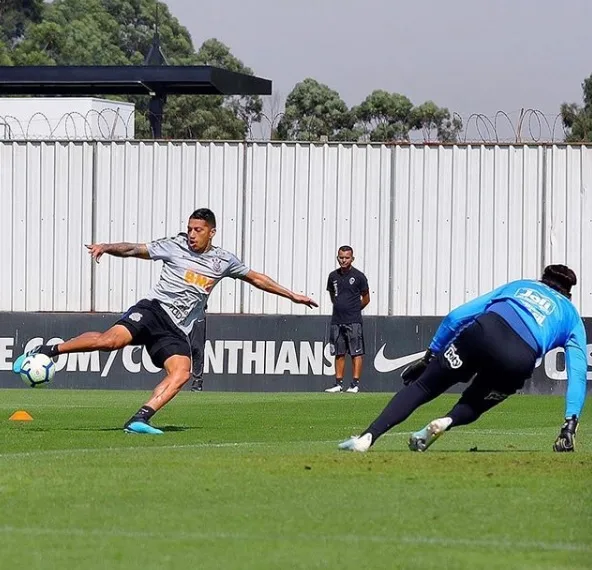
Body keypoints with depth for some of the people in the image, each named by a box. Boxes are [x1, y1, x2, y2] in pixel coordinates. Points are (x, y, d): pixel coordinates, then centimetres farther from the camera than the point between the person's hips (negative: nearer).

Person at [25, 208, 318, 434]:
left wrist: (292, 296, 25)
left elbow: (256, 278, 24)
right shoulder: (175, 246, 3)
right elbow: (135, 249, 3)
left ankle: (140, 419, -28)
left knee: (181, 374, -23)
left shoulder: (223, 261, 12)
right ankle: (49, 350, -14)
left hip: (177, 330, 3)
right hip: (154, 309, -3)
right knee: (112, 339, -28)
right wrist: (107, 247, -14)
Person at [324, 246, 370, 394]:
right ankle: (338, 383, 11)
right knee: (339, 354, 8)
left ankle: (355, 384, -6)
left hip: (353, 322, -5)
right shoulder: (333, 276, 9)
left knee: (356, 353, -6)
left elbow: (366, 299, 4)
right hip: (337, 321, 5)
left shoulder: (359, 276, -4)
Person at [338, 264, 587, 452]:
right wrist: (570, 423, 13)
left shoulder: (517, 286, 36)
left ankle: (367, 437, -12)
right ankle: (447, 422, -12)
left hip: (484, 331, 0)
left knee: (422, 387, 6)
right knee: (471, 407, 23)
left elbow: (457, 316, 26)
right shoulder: (572, 316, 33)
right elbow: (578, 372, 18)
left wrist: (430, 354, 29)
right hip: (520, 360, 0)